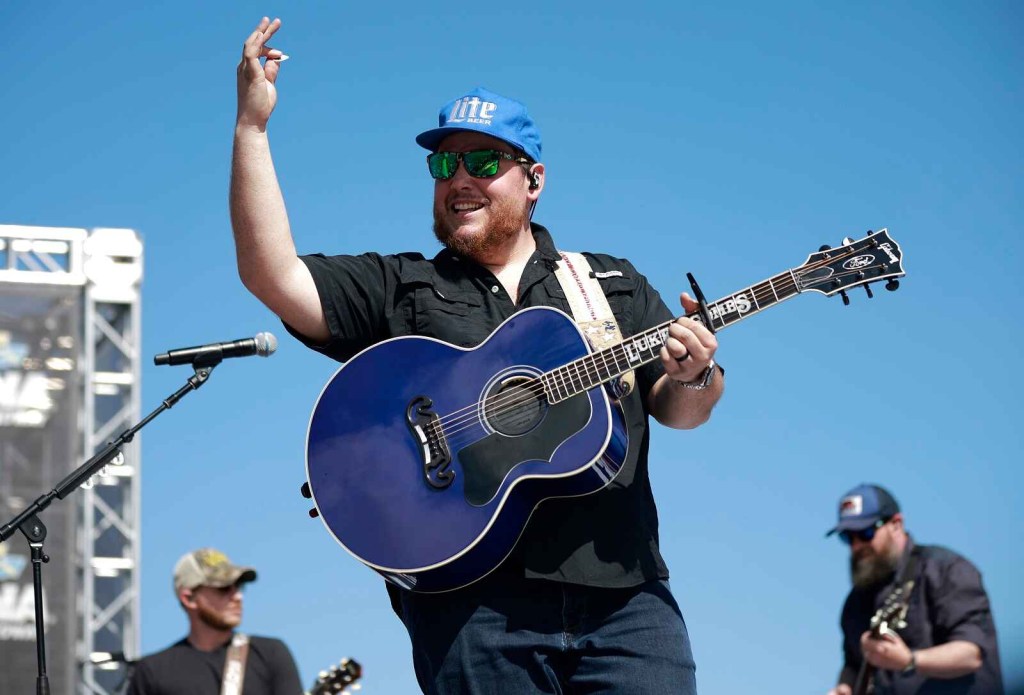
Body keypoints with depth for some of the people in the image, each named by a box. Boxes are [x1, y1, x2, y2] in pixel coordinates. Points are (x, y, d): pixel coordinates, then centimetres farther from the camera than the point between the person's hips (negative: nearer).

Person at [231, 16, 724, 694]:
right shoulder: (393, 288, 15)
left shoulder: (615, 284, 21)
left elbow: (676, 410, 15)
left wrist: (695, 377, -9)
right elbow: (273, 276, 1)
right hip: (472, 602, -1)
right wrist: (252, 128, -3)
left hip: (623, 595, 2)